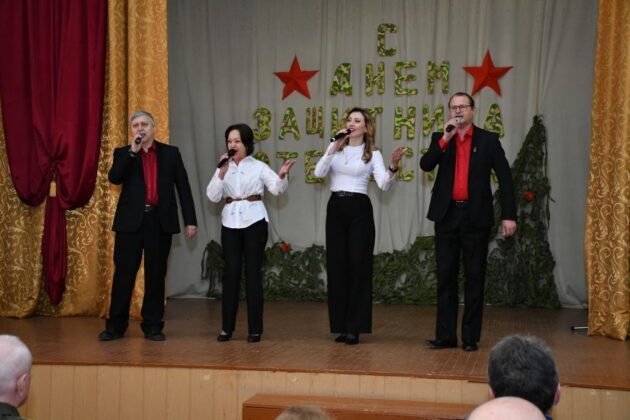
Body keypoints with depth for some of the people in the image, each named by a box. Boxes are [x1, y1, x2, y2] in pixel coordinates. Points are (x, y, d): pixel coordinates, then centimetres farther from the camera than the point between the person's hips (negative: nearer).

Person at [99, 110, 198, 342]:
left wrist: (190, 220, 1)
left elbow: (183, 187, 7)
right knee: (124, 273, 1)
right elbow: (114, 178, -9)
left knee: (155, 274, 5)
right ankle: (116, 325, 10)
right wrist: (132, 151, -14)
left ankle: (152, 326, 13)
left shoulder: (170, 153, 9)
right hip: (131, 220, 0)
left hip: (160, 220, 0)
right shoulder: (123, 153, 10)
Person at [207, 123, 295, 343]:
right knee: (231, 273, 2)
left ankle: (255, 328, 4)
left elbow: (277, 188, -11)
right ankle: (227, 327, 10)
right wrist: (222, 173, -14)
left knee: (253, 272, -1)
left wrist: (282, 175, -33)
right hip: (230, 222, 2)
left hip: (254, 221, -2)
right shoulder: (223, 167, 10)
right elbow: (213, 196, -1)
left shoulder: (259, 166, 1)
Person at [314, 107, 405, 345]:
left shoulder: (373, 154, 0)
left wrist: (393, 167, -31)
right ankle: (341, 325, 13)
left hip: (359, 209, -3)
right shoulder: (335, 148, 9)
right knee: (336, 265, 4)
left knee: (358, 266, -3)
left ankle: (354, 328, 3)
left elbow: (384, 185, -13)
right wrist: (334, 149, -14)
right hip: (335, 208, 3)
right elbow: (318, 173, -6)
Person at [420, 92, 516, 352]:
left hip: (476, 216, -2)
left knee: (475, 277, 3)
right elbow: (425, 165, -6)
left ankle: (471, 337, 10)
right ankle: (445, 336, 8)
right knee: (446, 277, 4)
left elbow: (504, 178, 0)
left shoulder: (488, 140, 3)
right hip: (447, 215, 2)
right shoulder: (440, 139, 10)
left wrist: (509, 215, -7)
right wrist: (445, 139, -16)